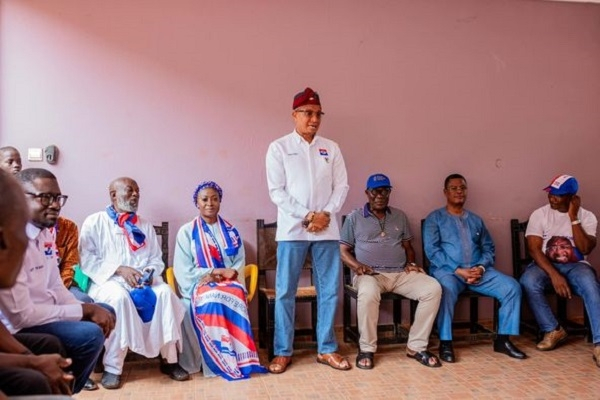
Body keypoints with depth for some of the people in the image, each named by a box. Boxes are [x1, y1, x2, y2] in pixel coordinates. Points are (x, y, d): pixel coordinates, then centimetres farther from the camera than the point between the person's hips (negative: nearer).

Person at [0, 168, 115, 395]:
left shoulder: (43, 232, 3)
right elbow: (22, 315, -27)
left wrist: (91, 309, -6)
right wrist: (86, 310, -20)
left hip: (43, 310, 10)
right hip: (19, 327, -10)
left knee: (105, 312, 18)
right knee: (90, 333, -24)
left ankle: (75, 375, 29)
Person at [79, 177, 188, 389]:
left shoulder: (145, 226, 21)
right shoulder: (95, 222, 8)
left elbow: (157, 260, 15)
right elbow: (86, 259, -5)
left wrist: (150, 272, -9)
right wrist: (119, 269, -16)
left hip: (143, 281, 4)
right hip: (108, 279, -3)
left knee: (165, 292, -27)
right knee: (119, 297, -37)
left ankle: (169, 359, -18)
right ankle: (112, 367, -27)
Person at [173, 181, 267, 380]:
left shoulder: (231, 231, 15)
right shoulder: (186, 231, 7)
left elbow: (240, 263, 9)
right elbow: (183, 269, -1)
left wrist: (231, 273, -15)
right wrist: (211, 273, -14)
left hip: (229, 282, 2)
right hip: (199, 284, -2)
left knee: (235, 297, -35)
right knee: (212, 300, -37)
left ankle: (238, 357, -32)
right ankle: (222, 362, -30)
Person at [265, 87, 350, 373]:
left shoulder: (331, 148, 11)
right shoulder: (279, 148, 2)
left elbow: (341, 186, 7)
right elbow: (277, 191, -5)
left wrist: (326, 214, -10)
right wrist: (307, 216, -12)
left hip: (327, 230, 3)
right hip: (292, 230, -3)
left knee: (329, 290, 6)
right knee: (285, 292, 2)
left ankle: (326, 349, 20)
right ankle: (283, 351, 15)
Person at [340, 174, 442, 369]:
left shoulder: (400, 216, 18)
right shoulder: (354, 217, 7)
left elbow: (408, 246, 22)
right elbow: (343, 250, 5)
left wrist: (411, 263, 0)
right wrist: (357, 266, -14)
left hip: (401, 273, 4)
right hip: (370, 274, -4)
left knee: (433, 288, -22)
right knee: (368, 293, -39)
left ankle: (416, 347, -12)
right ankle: (366, 349, -19)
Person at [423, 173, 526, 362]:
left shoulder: (476, 219, 22)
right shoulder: (435, 218, 6)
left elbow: (488, 247, 14)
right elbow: (432, 250, -6)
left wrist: (481, 267, -8)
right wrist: (458, 270, -16)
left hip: (478, 270, 5)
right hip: (447, 269, -5)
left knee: (512, 287, -16)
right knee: (447, 289, -38)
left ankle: (503, 339, -4)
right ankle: (445, 342, -23)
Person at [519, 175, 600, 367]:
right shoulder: (539, 214, 0)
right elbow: (534, 249, -10)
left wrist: (573, 218, -15)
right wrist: (554, 275, -24)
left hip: (575, 266, 0)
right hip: (545, 265, 0)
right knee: (528, 282, -34)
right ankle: (553, 330, -14)